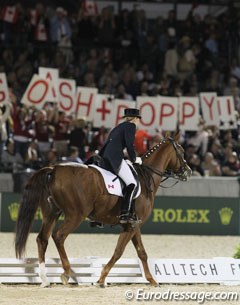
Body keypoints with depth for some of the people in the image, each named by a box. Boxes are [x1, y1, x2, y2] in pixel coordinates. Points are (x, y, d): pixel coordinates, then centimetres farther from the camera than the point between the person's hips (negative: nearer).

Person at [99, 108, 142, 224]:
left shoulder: (119, 127, 28)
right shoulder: (131, 126, 2)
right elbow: (130, 145, -7)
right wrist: (134, 159, 7)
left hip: (104, 157, 10)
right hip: (115, 158, -10)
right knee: (131, 183, -12)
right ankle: (125, 213, -26)